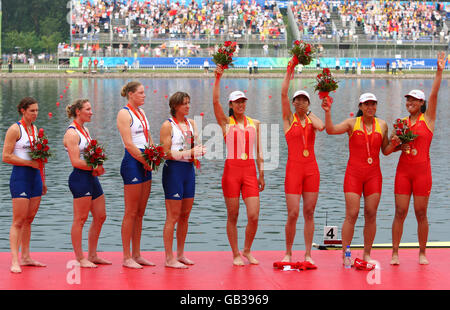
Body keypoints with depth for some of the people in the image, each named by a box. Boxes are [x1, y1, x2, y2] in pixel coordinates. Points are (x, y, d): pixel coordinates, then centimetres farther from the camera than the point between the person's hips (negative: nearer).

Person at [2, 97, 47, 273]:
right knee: (18, 221, -8)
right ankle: (15, 261, -9)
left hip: (35, 176, 7)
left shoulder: (35, 129, 14)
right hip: (20, 176, -7)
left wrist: (43, 181, 21)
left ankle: (25, 257, 17)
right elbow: (6, 157, -13)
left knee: (29, 219, 10)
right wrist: (30, 163, -16)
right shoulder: (15, 129, -8)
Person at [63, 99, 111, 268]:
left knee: (100, 216, 11)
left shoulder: (85, 130, 17)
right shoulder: (72, 133, -12)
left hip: (91, 178, 10)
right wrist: (96, 167, -12)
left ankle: (92, 255, 19)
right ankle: (80, 258, 2)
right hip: (80, 178, -10)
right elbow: (76, 161, -19)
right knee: (80, 219, -4)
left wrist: (98, 168, 1)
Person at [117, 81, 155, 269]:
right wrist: (145, 161, -14)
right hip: (132, 163, -9)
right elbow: (128, 143, -16)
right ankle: (127, 258, 0)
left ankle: (136, 255, 17)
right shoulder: (124, 113, -9)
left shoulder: (141, 112, 17)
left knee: (140, 213, 11)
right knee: (131, 213, -5)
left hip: (144, 163, 9)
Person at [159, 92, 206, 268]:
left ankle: (180, 254, 20)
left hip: (189, 169, 7)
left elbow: (196, 146, 17)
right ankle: (169, 258, -2)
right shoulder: (168, 125, -7)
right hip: (173, 169, -7)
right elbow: (165, 153, -13)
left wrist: (200, 151, -7)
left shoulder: (191, 123, 13)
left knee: (185, 215, 11)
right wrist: (189, 153, -20)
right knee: (173, 216, -6)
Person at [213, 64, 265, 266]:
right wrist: (218, 78, -15)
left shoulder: (255, 124, 13)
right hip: (232, 169, -2)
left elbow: (259, 152, 14)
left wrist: (261, 174, 11)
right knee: (232, 216, 2)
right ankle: (236, 255, 15)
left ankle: (247, 251, 16)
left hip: (250, 171, 2)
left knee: (254, 216, -6)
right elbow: (215, 101, -9)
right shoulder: (226, 122, 6)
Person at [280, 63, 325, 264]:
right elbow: (283, 94, -7)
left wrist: (308, 113, 1)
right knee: (293, 213, -6)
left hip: (311, 168, 3)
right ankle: (288, 253, 9)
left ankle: (308, 254, 10)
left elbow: (321, 127, -14)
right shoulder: (288, 118, 5)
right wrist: (289, 72, -9)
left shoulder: (312, 120, 10)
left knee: (309, 213, 4)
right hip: (293, 168, -3)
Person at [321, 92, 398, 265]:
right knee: (352, 215, -8)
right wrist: (328, 113, -25)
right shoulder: (352, 123, 1)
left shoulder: (382, 125, 9)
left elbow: (385, 151, 15)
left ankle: (367, 254, 10)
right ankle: (345, 255, -3)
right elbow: (330, 130, -12)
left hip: (373, 174, 3)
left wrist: (393, 144, -5)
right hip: (354, 173, -3)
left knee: (371, 215, 2)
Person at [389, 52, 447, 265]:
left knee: (421, 213, 1)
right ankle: (395, 253, 5)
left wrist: (439, 72, -19)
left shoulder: (428, 119, 2)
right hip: (403, 169, 3)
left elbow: (434, 95, -10)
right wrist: (399, 145, -7)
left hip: (422, 170, -3)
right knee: (400, 212, 0)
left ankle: (422, 253, 14)